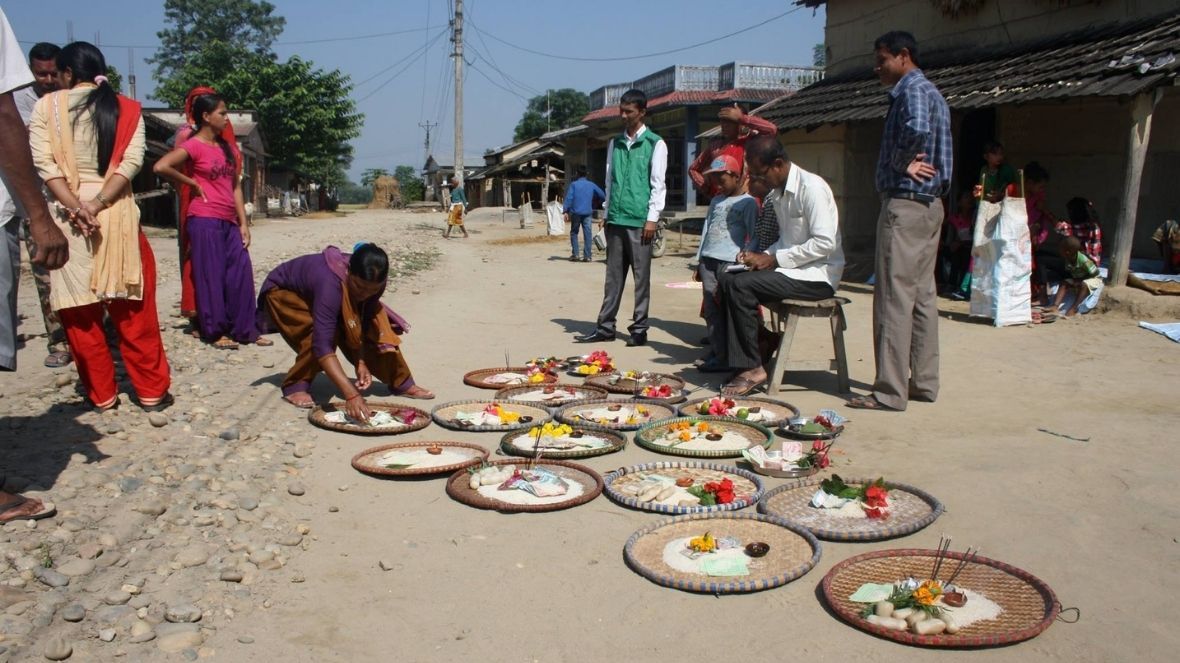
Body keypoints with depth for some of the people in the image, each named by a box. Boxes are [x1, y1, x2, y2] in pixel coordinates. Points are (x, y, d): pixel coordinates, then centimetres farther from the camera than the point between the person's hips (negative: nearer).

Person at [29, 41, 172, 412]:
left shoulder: (46, 107, 5)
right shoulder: (127, 109, 8)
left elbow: (44, 163, -6)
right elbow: (131, 162, -4)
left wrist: (75, 207, -12)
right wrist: (97, 204, -10)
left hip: (66, 217, -1)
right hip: (117, 215, 1)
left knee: (79, 312, 8)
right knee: (134, 310, 6)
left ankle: (102, 395, 16)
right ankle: (152, 392, 10)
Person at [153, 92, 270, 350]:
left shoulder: (229, 147, 15)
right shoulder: (194, 146, -6)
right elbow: (160, 167, -19)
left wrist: (243, 223, 10)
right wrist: (192, 184, -7)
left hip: (229, 222, 7)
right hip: (205, 220, -6)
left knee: (241, 273, 3)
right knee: (211, 275, -2)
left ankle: (244, 329, 11)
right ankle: (214, 332, 7)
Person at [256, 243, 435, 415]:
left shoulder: (372, 280, -27)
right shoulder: (330, 282, -46)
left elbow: (362, 323, -15)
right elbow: (322, 345, -51)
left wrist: (362, 363, -30)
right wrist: (351, 394, -58)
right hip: (283, 292, -6)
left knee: (375, 327, -8)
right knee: (326, 333, -31)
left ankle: (401, 383, 8)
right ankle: (295, 386, -14)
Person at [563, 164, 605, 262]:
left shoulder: (574, 184, -1)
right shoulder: (591, 185, 6)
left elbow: (569, 198, -8)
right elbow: (602, 195, 8)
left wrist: (566, 211, -7)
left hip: (576, 213, -1)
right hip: (587, 213, 1)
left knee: (574, 233, 11)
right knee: (587, 234, 2)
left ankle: (575, 254, 5)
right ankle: (587, 256, -1)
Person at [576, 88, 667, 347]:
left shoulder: (655, 144, -1)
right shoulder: (615, 143, 15)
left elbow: (658, 184, -5)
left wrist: (652, 217, -11)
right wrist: (606, 213, 13)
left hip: (640, 221, -5)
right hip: (616, 219, 5)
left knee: (641, 276, 1)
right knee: (613, 275, 8)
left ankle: (639, 329, 7)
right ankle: (605, 327, 12)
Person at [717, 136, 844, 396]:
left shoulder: (811, 187, -15)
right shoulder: (778, 193, 13)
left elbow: (825, 243, -22)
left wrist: (774, 259, -18)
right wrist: (763, 256, 0)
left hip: (819, 276, -9)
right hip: (793, 270, 9)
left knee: (741, 286, -22)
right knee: (729, 280, -5)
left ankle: (752, 368, -14)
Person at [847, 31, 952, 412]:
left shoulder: (913, 89, -10)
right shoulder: (931, 93, 22)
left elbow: (916, 129, -31)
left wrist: (901, 163, -16)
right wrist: (906, 162, 5)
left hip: (905, 203, -11)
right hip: (929, 204, 11)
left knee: (894, 297, -9)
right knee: (922, 295, 12)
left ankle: (890, 392, -7)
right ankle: (924, 382, 18)